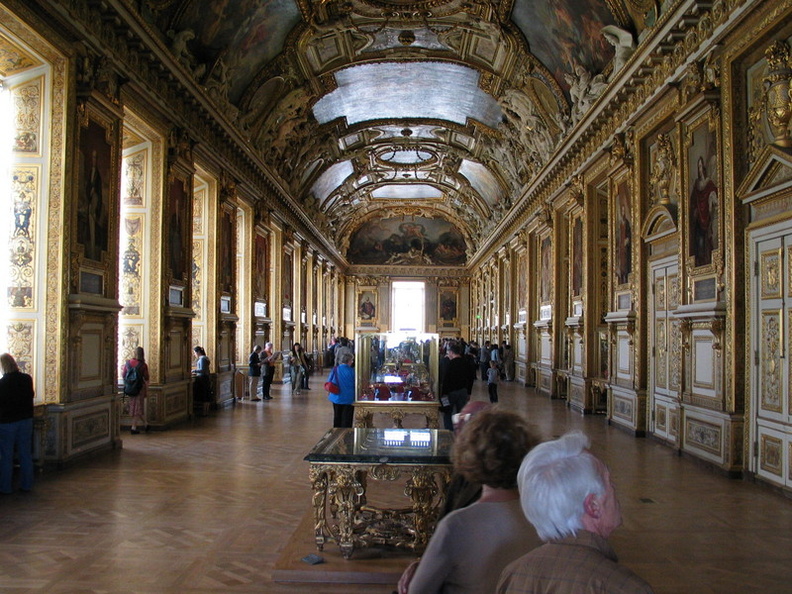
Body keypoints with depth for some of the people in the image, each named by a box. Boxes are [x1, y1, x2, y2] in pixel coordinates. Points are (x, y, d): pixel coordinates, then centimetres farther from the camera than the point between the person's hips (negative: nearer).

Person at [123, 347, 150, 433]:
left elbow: (123, 376, 7)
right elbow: (146, 379, -7)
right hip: (140, 387, -3)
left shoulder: (128, 363, -3)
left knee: (134, 406, 16)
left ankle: (145, 424, 24)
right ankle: (133, 428, 8)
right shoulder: (143, 365, -11)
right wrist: (147, 391, 3)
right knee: (138, 407, 6)